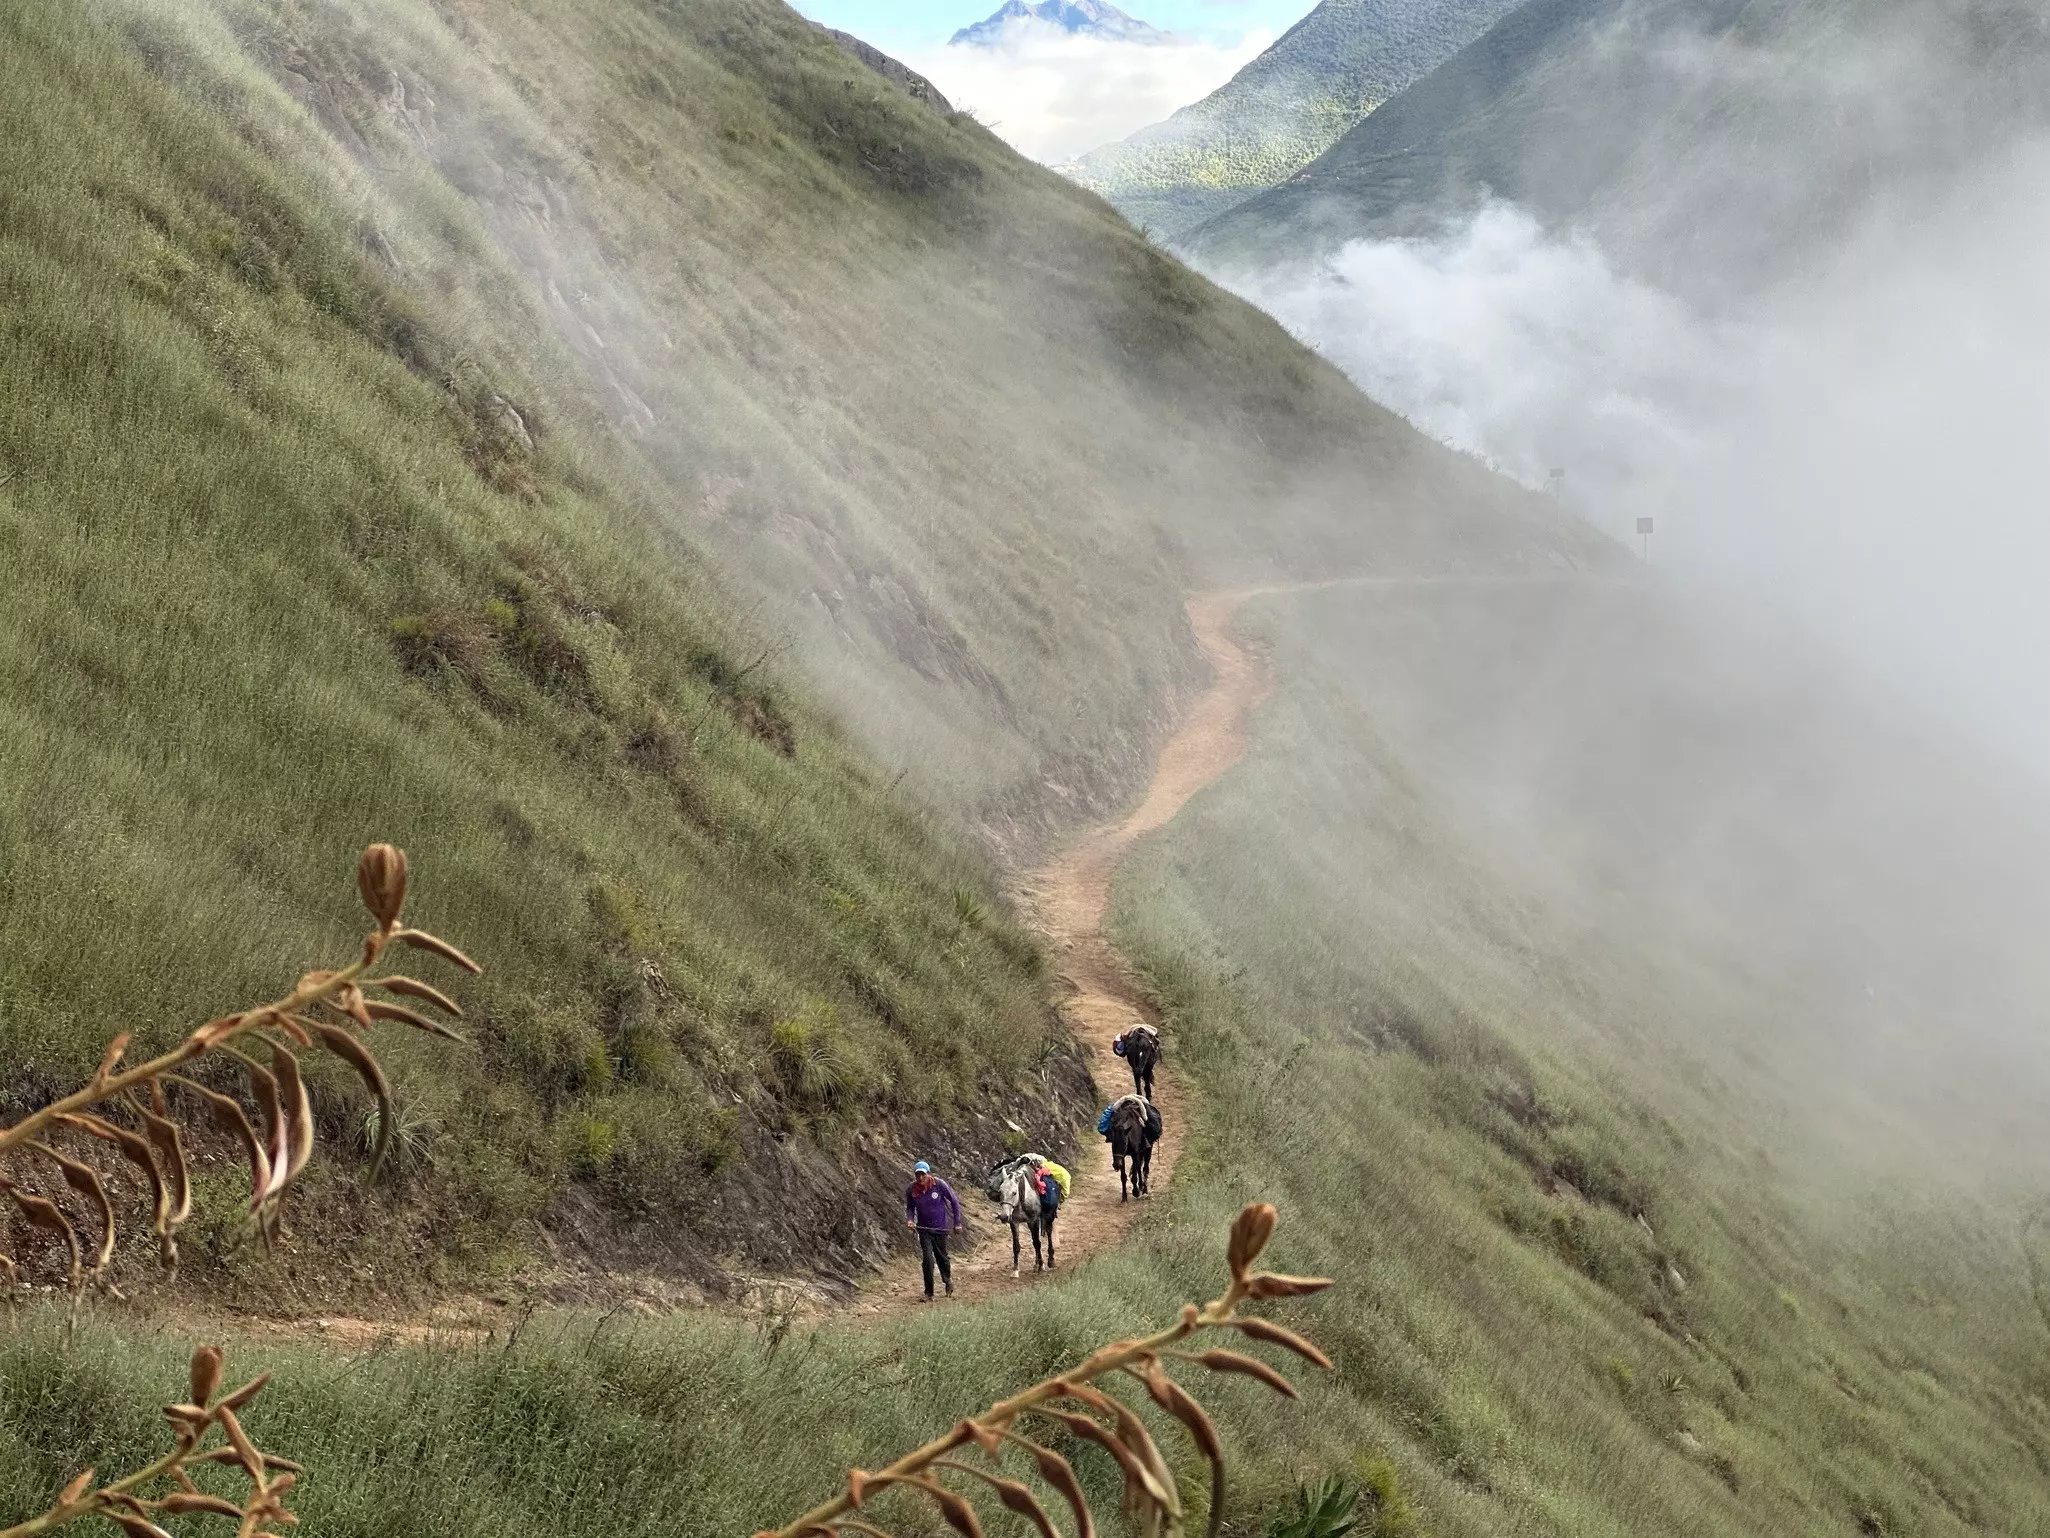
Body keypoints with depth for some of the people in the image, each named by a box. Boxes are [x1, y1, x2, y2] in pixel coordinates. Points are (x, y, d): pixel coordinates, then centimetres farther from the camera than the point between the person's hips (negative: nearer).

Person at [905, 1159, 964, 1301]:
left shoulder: (939, 1184, -18)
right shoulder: (911, 1190, -12)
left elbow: (954, 1202, -5)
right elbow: (910, 1208, 4)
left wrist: (957, 1223, -2)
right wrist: (910, 1219, -18)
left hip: (941, 1227, -1)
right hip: (924, 1229, 1)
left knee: (941, 1256, 15)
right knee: (927, 1259, -10)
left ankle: (948, 1279, 46)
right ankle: (928, 1293, 1)